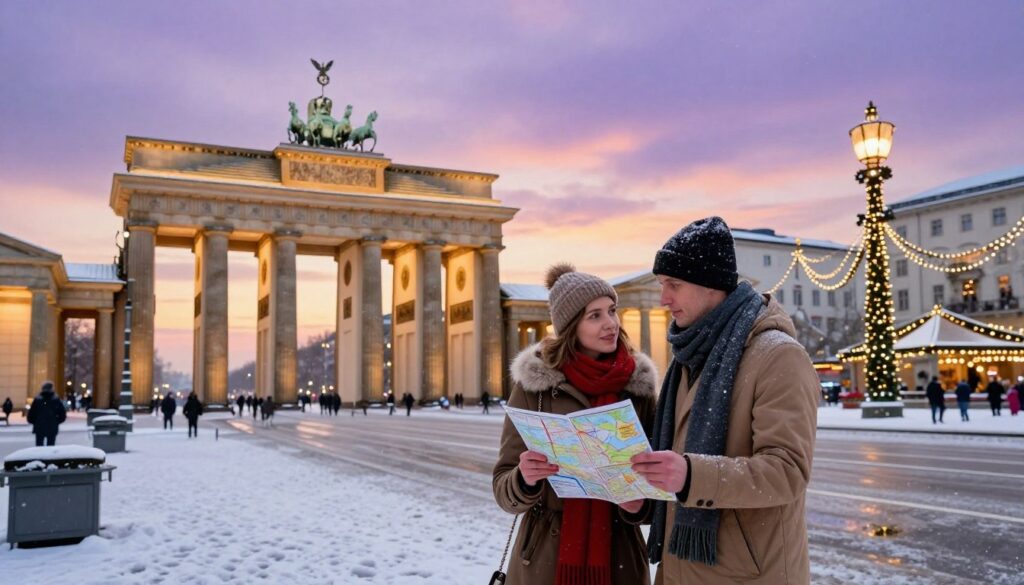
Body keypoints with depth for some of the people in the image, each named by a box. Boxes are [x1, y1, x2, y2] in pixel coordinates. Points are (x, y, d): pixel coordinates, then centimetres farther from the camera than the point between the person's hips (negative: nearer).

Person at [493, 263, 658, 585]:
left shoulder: (639, 384, -3)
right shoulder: (534, 382, -8)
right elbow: (503, 490, -5)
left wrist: (639, 505, -13)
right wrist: (525, 479, -26)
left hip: (618, 559, 2)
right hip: (545, 559, -1)